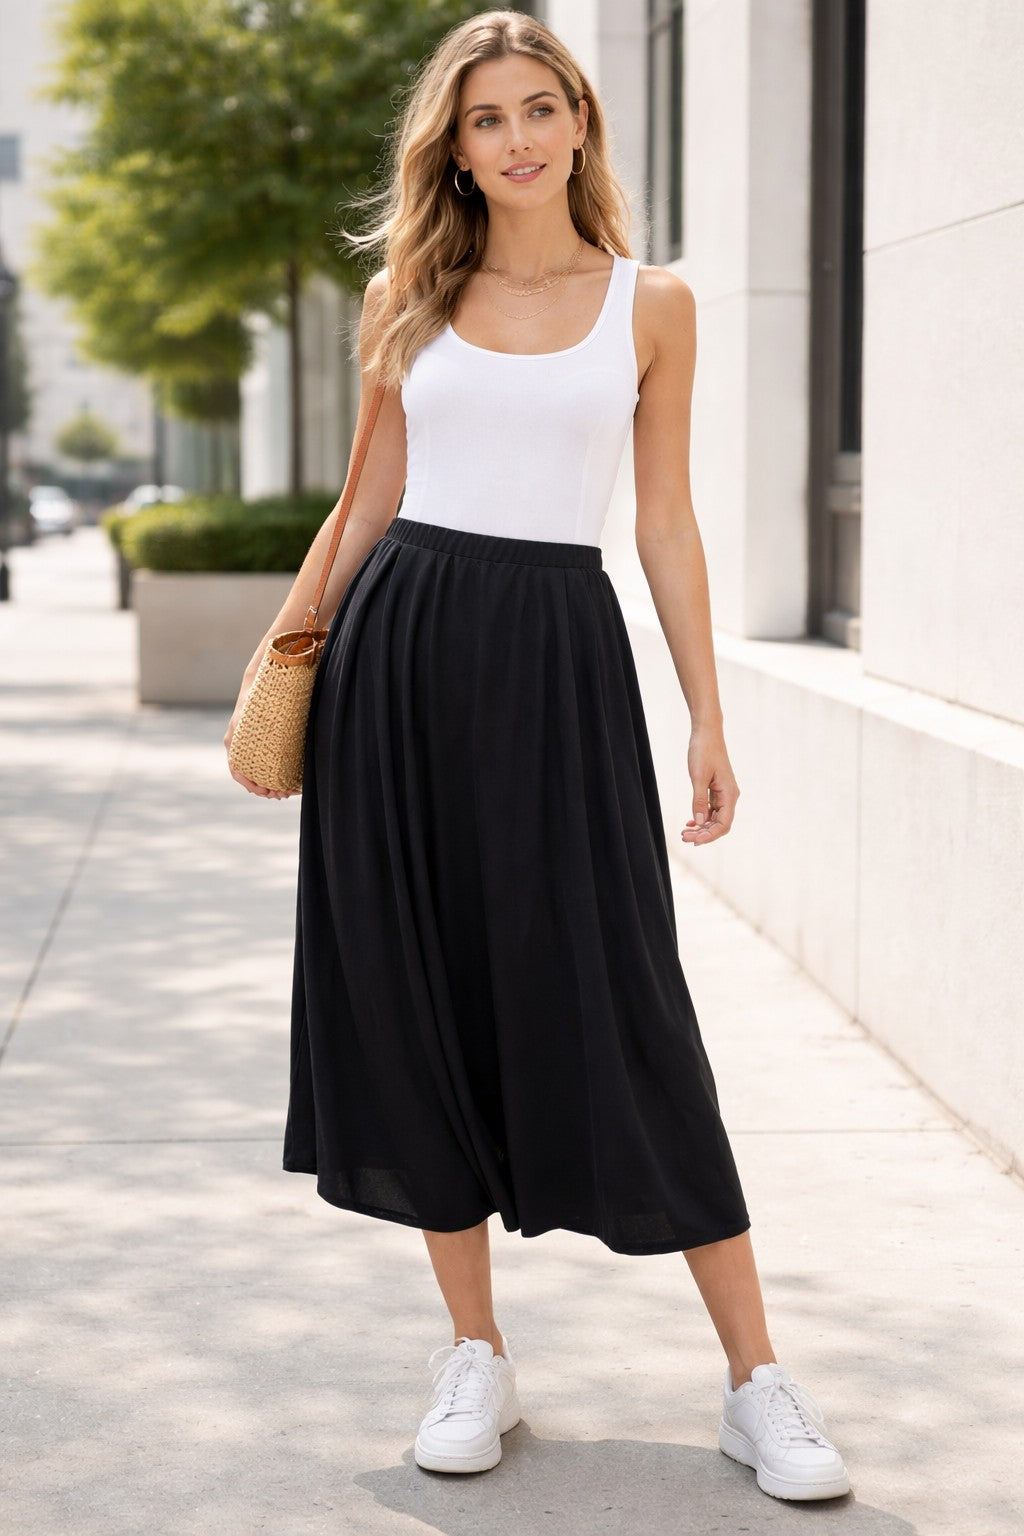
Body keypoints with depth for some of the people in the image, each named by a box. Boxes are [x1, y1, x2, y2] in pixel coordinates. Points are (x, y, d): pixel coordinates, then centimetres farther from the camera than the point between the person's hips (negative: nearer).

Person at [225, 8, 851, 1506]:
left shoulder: (652, 303, 6)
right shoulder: (407, 299, 10)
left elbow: (667, 522, 6)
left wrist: (708, 719, 2)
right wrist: (282, 648, 14)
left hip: (559, 653, -2)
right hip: (403, 650, 2)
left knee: (618, 1007, -6)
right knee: (422, 997, 3)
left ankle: (758, 1380, 2)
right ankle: (476, 1354, 16)